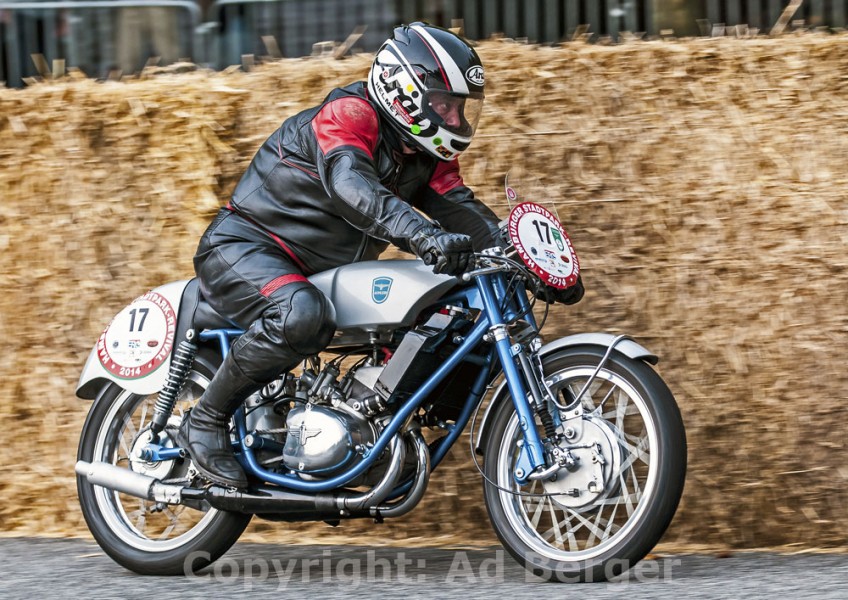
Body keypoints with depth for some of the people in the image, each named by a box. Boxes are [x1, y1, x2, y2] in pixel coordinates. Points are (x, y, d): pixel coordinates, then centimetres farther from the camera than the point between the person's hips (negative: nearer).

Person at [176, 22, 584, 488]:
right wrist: (423, 236, -55)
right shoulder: (347, 115, -21)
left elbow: (460, 209, 2)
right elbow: (351, 186, -39)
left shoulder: (423, 153, 8)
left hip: (324, 271, 9)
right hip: (243, 247, -9)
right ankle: (205, 421, -25)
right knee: (303, 317, -40)